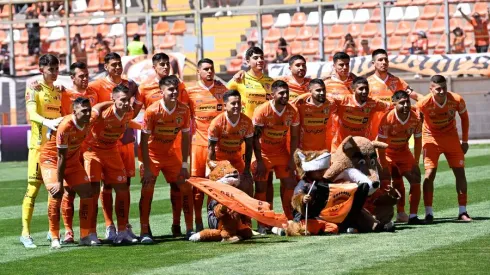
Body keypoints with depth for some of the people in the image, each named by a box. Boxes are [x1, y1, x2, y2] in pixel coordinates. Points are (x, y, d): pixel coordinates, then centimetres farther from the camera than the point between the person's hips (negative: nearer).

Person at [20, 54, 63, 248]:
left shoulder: (59, 91, 15)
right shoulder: (34, 90, -5)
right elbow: (32, 114, -21)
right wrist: (47, 122, -38)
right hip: (39, 145, -6)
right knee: (34, 187, -9)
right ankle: (25, 233, -8)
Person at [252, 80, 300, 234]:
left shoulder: (292, 112, -8)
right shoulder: (261, 111, -19)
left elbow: (294, 137, 1)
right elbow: (255, 138, -16)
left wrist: (291, 159, -4)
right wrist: (259, 162, -18)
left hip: (282, 153, 4)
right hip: (264, 153, -4)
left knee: (290, 185, 1)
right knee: (261, 188, -4)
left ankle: (289, 221, 11)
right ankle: (261, 225, 3)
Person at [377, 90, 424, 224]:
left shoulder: (416, 118, -16)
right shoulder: (388, 119, -29)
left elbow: (417, 140, -3)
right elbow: (380, 144, -25)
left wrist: (416, 163, -6)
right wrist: (384, 167, -25)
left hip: (403, 151, 5)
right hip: (386, 153, -5)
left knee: (415, 179, -5)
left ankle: (413, 216, -1)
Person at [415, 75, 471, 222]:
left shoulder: (457, 100, -19)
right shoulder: (424, 103, -26)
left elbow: (464, 117, 0)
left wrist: (465, 141, 3)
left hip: (451, 137, 2)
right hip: (431, 137, -2)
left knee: (460, 172, -1)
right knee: (430, 173, -13)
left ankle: (463, 212, 7)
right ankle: (428, 213, -9)